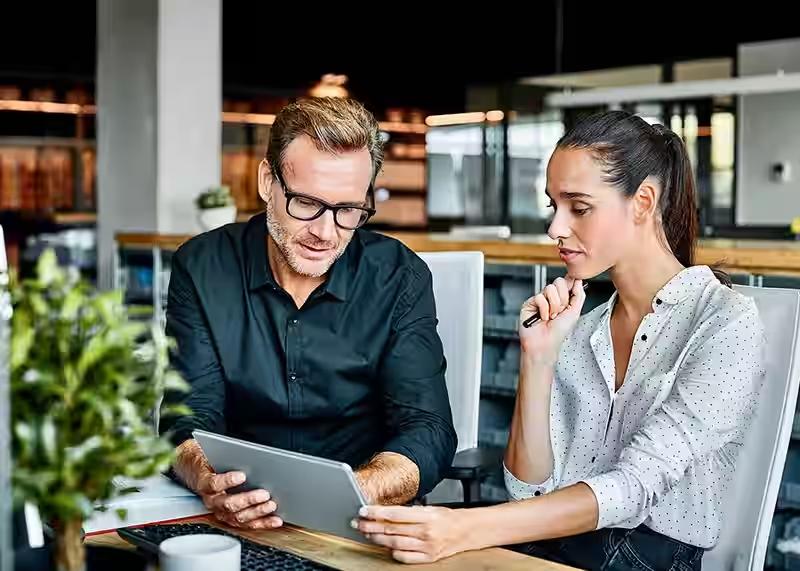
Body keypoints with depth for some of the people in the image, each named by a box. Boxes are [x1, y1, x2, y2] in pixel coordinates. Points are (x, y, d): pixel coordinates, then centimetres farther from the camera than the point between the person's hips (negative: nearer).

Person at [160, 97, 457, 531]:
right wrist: (210, 483, -30)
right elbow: (190, 420, -6)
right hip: (238, 526, 0)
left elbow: (428, 434, -10)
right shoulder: (202, 268, -2)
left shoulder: (399, 279, -4)